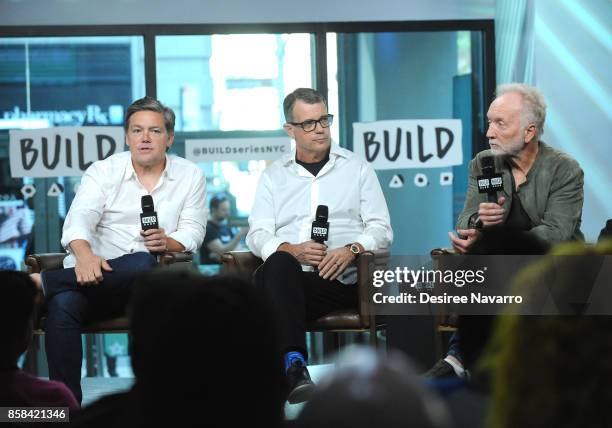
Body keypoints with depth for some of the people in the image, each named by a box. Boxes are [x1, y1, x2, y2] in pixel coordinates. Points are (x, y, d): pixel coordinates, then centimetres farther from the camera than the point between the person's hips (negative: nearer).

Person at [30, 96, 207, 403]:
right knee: (62, 305, -34)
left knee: (141, 265, -39)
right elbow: (79, 218, -7)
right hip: (95, 268, 0)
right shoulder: (103, 171, 9)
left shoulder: (190, 176, 12)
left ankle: (41, 281, -32)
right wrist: (84, 255, -31)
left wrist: (168, 242, -20)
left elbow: (192, 230, 5)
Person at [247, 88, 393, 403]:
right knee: (279, 264, -35)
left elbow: (381, 229, 9)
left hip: (339, 281, 0)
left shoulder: (357, 168, 18)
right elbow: (258, 235, 9)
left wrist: (352, 250, -13)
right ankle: (294, 364, -43)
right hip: (286, 278, 1)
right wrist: (291, 250, -13)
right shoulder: (273, 176, 22)